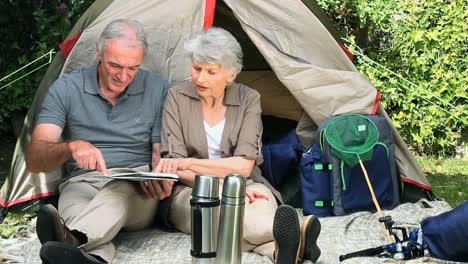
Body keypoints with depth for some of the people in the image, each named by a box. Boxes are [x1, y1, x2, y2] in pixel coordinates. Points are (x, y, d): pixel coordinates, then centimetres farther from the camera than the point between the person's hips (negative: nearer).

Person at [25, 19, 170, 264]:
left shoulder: (157, 89, 2)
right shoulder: (66, 88, -1)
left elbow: (162, 153, 8)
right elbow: (34, 159, -8)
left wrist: (162, 180, -17)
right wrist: (71, 147, -31)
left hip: (137, 186, 0)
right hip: (82, 182, 0)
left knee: (122, 190, -38)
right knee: (75, 207, -38)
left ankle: (71, 240, -66)